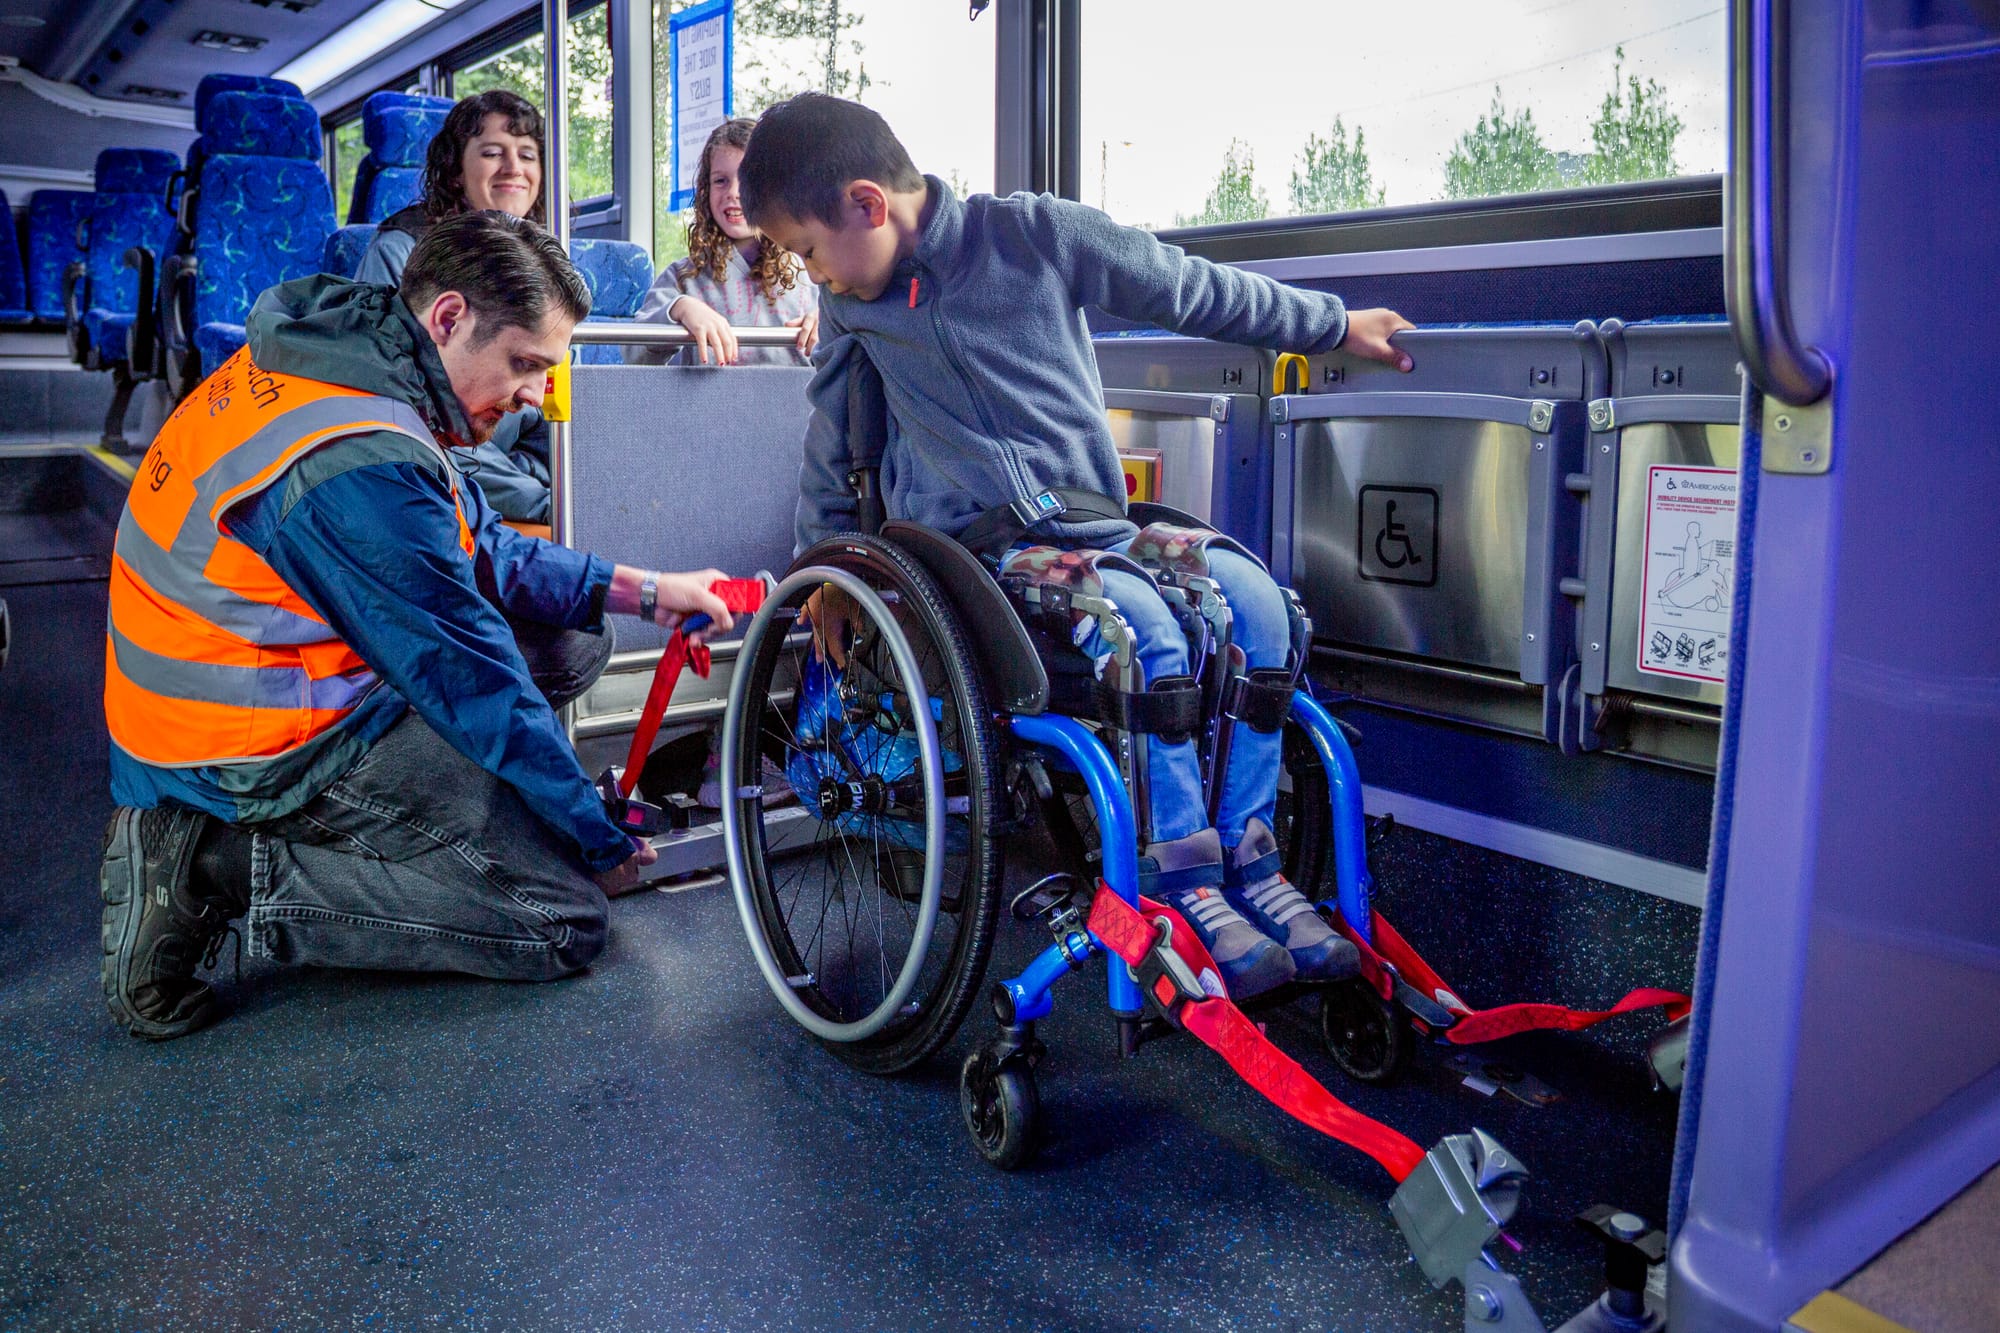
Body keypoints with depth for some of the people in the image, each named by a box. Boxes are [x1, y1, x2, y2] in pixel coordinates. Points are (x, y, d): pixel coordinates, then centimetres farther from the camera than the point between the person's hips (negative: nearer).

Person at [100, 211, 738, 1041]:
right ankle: (231, 871, -7)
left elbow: (479, 553, 10)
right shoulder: (366, 467, -29)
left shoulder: (325, 357, 2)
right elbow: (472, 682, -22)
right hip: (263, 754, -10)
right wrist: (603, 843, -10)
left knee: (575, 643, 11)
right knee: (568, 922, -9)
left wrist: (641, 591, 3)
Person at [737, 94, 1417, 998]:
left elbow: (1193, 292, 7)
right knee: (1139, 624, -30)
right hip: (971, 554, -1)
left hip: (1095, 527, 2)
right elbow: (831, 447, 23)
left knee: (1246, 592, -23)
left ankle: (1247, 860, -11)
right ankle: (1179, 883, -20)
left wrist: (1336, 325, 13)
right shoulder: (847, 301, 10)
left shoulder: (1033, 233, 1)